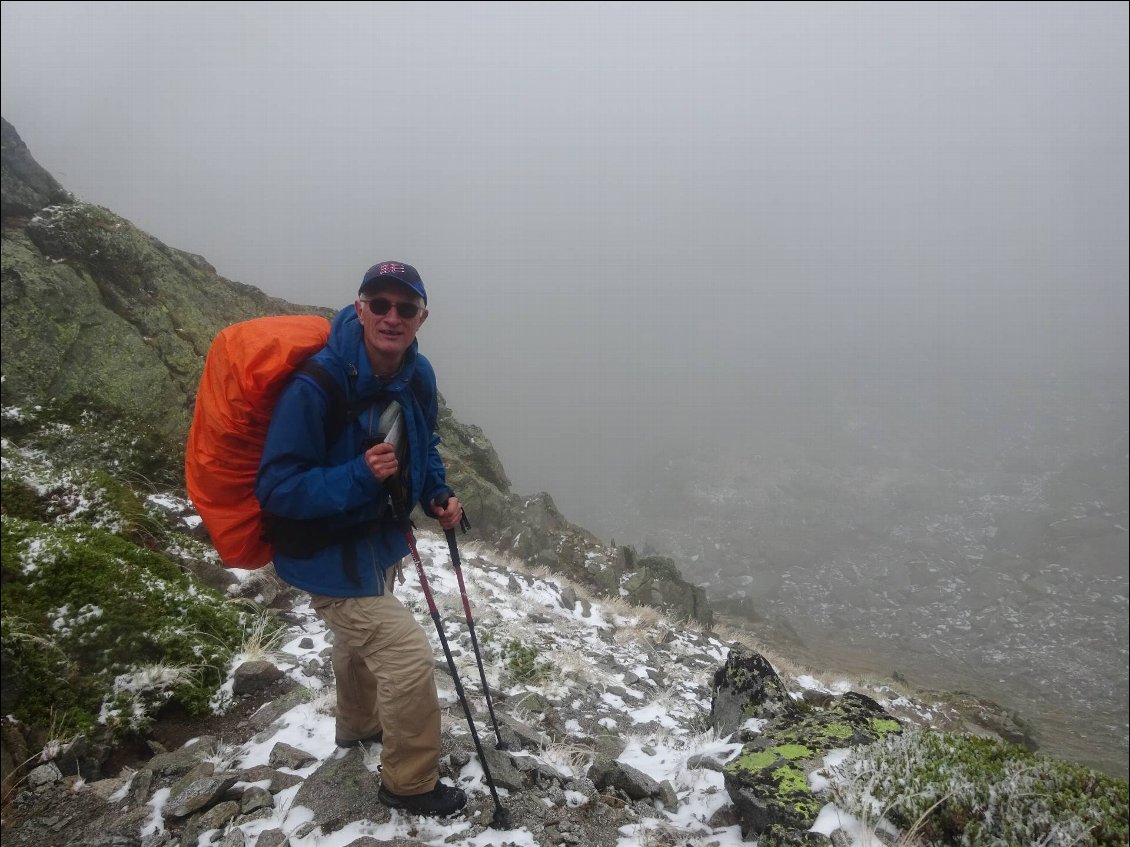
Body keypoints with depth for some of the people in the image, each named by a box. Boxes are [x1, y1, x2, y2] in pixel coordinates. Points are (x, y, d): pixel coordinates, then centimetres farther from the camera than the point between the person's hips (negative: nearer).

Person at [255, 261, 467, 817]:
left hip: (380, 539, 8)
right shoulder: (315, 385, -32)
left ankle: (358, 726, 61)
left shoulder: (418, 375, -10)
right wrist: (359, 477, -38)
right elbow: (276, 489, -28)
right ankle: (410, 783, 18)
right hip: (329, 555, -8)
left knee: (360, 640, 31)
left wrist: (438, 494, -9)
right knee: (408, 656, -9)